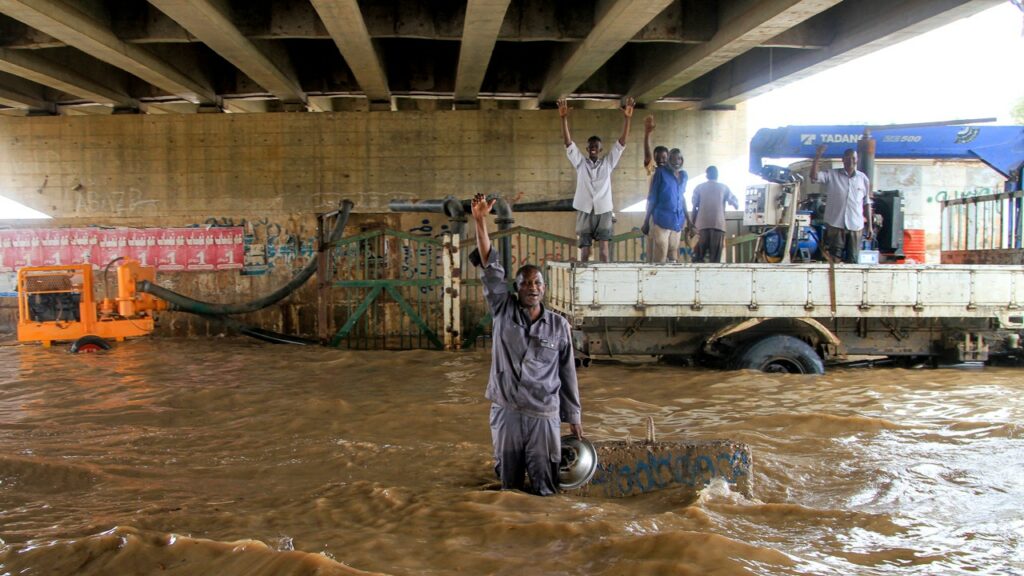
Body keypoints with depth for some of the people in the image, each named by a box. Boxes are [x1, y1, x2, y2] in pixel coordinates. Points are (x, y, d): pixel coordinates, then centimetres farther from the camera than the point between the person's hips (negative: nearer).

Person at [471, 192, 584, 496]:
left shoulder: (559, 325, 0)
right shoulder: (503, 310, 0)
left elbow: (567, 374, 6)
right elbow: (490, 268, -10)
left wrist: (574, 417, 7)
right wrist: (480, 221, -20)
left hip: (544, 416, 0)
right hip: (505, 412, 1)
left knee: (545, 487, 5)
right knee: (509, 485, 13)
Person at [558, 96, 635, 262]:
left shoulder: (608, 163, 8)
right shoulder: (580, 163, 8)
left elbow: (621, 142, 0)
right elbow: (569, 142, -1)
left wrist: (627, 118, -10)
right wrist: (564, 118, -12)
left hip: (603, 211, 0)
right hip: (585, 211, 0)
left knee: (604, 250, -4)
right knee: (585, 250, 4)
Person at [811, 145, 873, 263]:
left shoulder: (863, 178, 9)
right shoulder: (832, 175, 2)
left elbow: (866, 203, 13)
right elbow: (814, 177, -14)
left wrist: (869, 225, 11)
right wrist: (817, 157, -24)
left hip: (856, 226, 2)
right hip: (835, 224, -2)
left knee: (852, 260, 5)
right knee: (834, 259, 0)